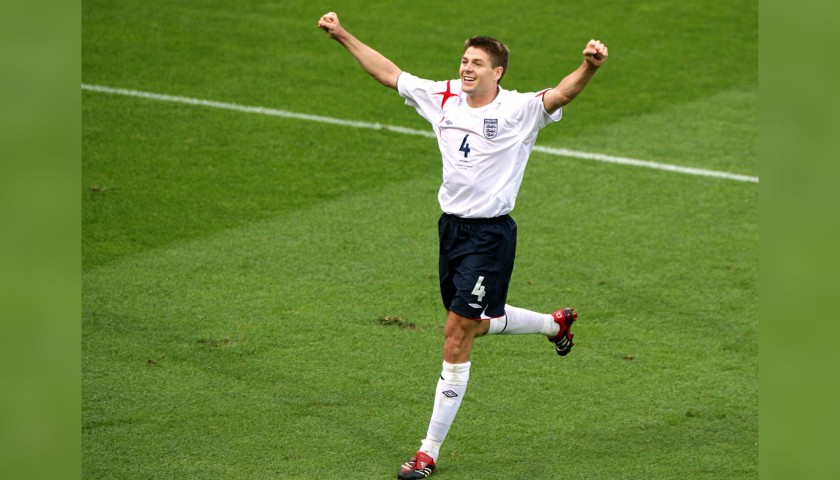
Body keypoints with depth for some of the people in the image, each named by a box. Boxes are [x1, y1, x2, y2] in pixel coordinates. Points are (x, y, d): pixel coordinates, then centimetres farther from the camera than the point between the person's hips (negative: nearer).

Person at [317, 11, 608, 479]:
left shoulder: (519, 109, -13)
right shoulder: (443, 97, 3)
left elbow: (562, 93, -31)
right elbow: (389, 72, 13)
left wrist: (589, 67, -51)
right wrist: (342, 35, 11)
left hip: (491, 234, -7)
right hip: (452, 226, 7)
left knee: (456, 338, -7)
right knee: (474, 324, 22)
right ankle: (555, 323, 51)